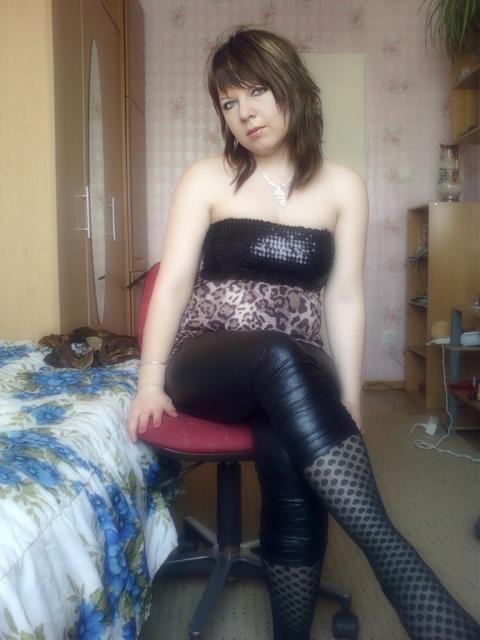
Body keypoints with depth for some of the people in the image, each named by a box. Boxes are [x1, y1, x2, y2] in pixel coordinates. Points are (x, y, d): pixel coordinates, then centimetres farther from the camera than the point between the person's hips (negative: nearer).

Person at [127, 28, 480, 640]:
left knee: (292, 466, -34)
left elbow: (344, 299, 2)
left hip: (295, 375, 1)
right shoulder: (206, 180, 4)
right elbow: (173, 282, -4)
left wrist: (348, 404, -7)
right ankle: (396, 559, -38)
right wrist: (150, 381, -16)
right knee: (281, 358, -37)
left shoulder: (342, 187, 7)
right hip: (207, 365, -1)